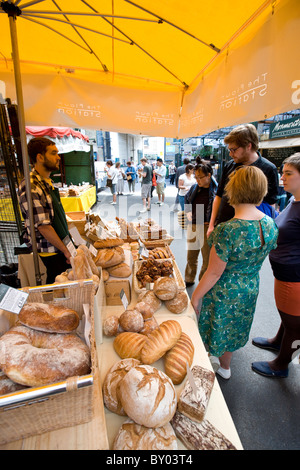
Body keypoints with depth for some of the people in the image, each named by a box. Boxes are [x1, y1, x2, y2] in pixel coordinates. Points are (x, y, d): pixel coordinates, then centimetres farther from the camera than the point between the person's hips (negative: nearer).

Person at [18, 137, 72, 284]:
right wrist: (65, 250, -16)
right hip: (50, 250, -8)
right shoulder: (30, 187, -23)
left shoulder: (48, 182, 8)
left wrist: (67, 236, 16)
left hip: (61, 243, 8)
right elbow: (43, 226, -23)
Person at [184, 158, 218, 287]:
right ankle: (189, 280, 40)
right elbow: (186, 198, 22)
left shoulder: (217, 190, -14)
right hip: (192, 226, 5)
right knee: (191, 257, 20)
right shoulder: (195, 187, 3)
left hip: (207, 228, -5)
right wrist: (187, 212, 9)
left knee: (207, 259, 12)